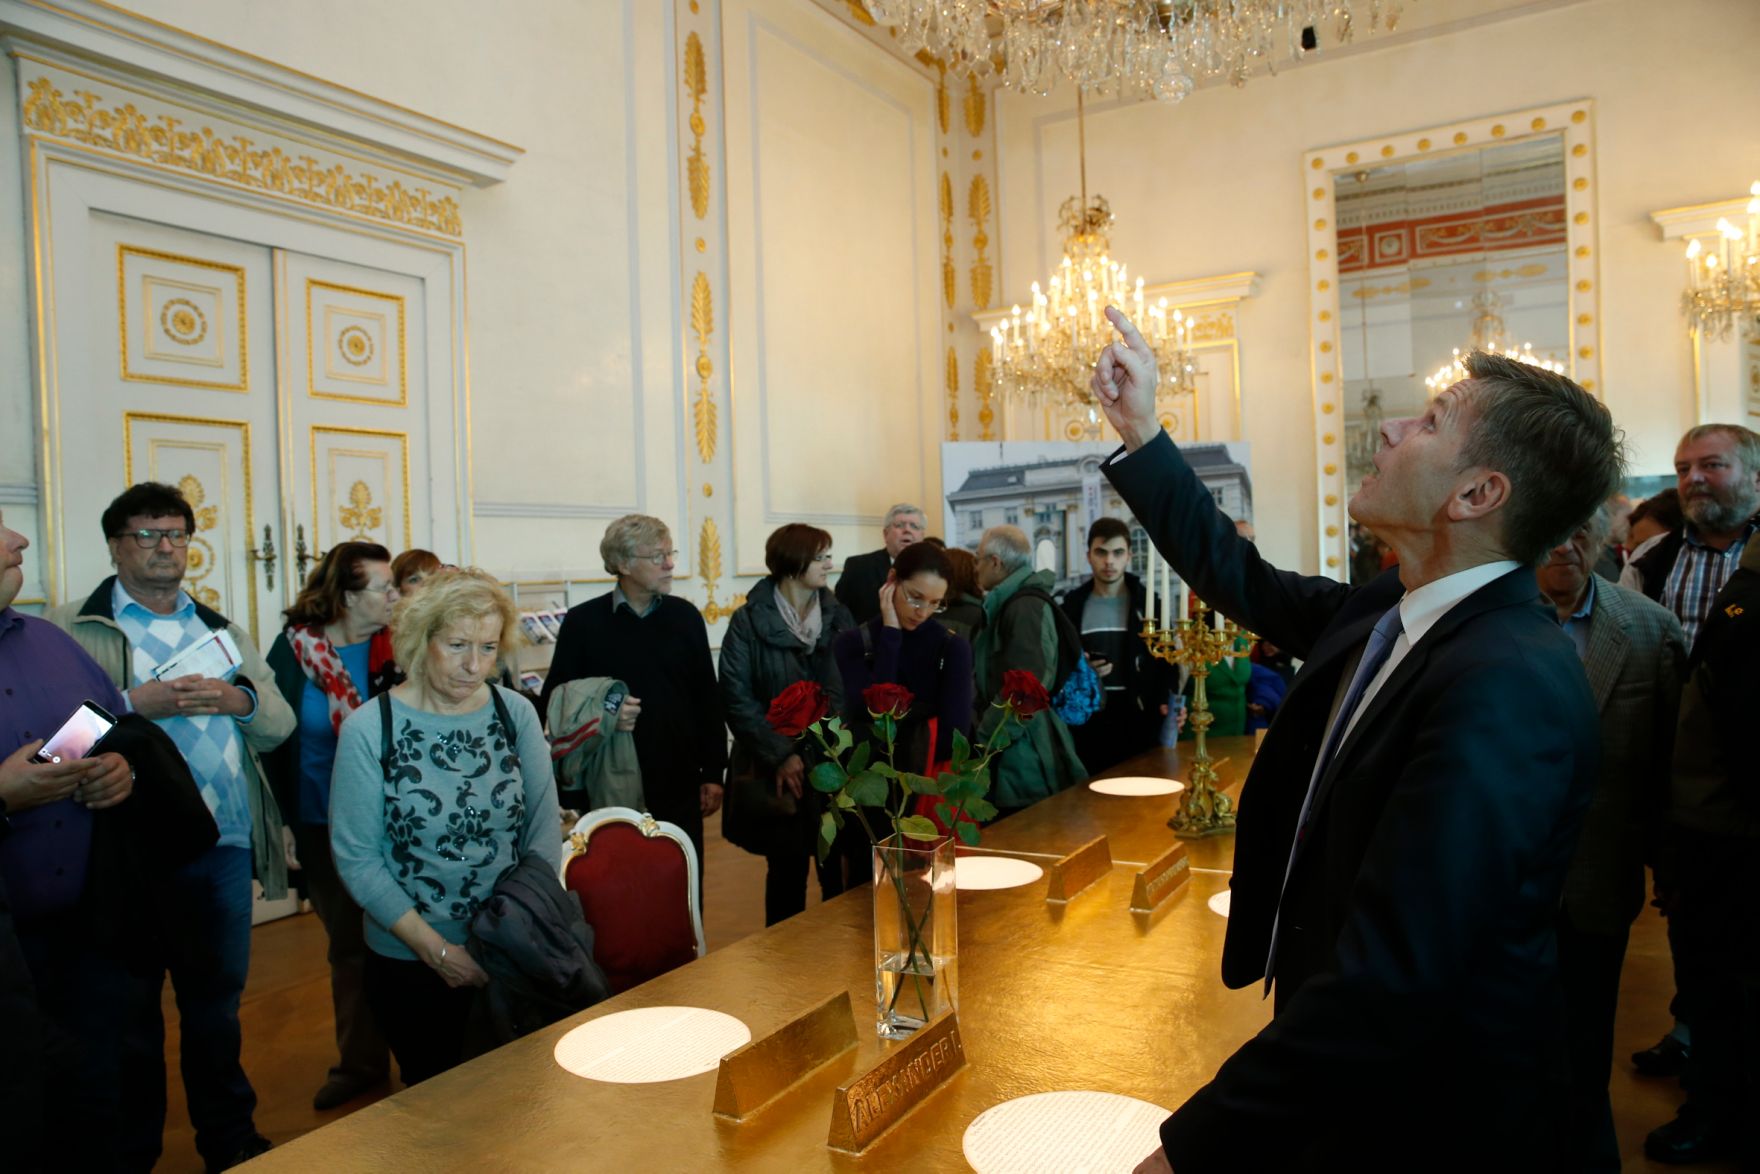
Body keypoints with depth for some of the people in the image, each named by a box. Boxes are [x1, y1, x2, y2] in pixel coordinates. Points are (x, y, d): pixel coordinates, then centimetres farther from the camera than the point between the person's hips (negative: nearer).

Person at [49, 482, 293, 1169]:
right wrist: (133, 704, -22)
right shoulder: (72, 629, 1)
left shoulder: (224, 631, 15)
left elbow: (280, 727, 9)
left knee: (217, 1002, 14)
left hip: (224, 849, 4)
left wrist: (243, 700, -10)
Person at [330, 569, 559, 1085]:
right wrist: (437, 949, -14)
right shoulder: (369, 729, -12)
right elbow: (357, 859, -10)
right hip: (409, 964, -2)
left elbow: (545, 829, -2)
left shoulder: (516, 713, -5)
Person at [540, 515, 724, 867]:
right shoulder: (584, 621, -4)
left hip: (680, 787, 3)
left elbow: (707, 699, 8)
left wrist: (713, 773, 5)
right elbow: (554, 701, -1)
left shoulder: (686, 616, 5)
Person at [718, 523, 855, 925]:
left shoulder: (838, 616, 6)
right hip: (777, 771, -3)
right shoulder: (750, 621, -5)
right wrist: (780, 756, -12)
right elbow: (737, 697, -8)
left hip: (833, 766, 3)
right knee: (788, 869, 5)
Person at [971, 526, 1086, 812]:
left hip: (1023, 753, -9)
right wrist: (983, 726, 14)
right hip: (1011, 753, 9)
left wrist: (982, 737, -17)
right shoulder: (1011, 603, 14)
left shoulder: (1025, 607, -16)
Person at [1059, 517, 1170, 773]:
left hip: (1138, 721, -1)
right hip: (1087, 720, 1)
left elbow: (1167, 661, 3)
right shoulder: (1072, 606, 8)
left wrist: (1167, 702, -13)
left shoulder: (1148, 604, 5)